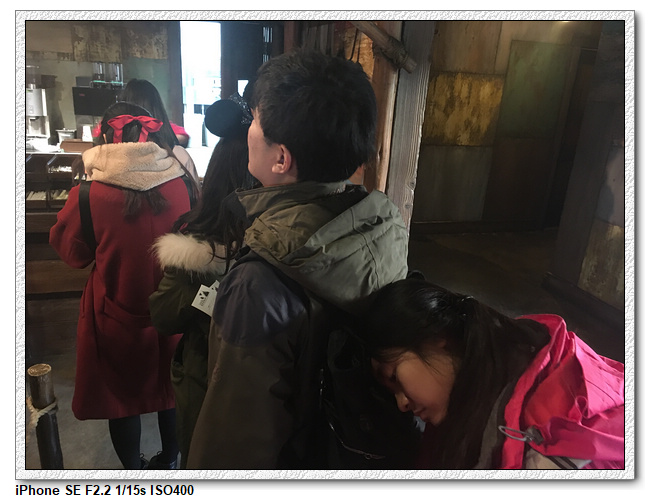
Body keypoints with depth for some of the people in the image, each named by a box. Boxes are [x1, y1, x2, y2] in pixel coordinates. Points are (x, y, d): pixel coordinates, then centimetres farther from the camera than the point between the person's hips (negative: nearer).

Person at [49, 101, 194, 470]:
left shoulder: (88, 196, -20)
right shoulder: (181, 186, -15)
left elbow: (71, 252, -1)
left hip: (117, 316, -2)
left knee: (122, 395, 20)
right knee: (171, 386, 23)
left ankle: (133, 471, 39)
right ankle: (169, 459, 43)